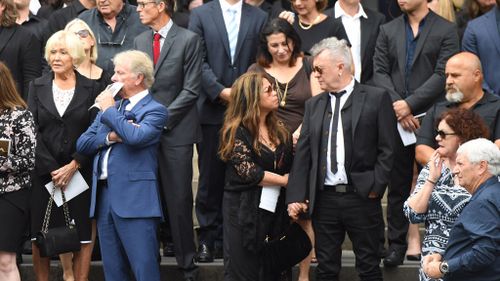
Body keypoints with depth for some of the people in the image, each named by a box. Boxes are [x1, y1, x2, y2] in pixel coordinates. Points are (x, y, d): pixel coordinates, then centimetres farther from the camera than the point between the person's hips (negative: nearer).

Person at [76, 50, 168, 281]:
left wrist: (109, 110, -8)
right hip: (104, 196, 7)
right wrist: (110, 137, -5)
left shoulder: (154, 110, -2)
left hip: (134, 199, -7)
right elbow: (82, 144, 13)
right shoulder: (109, 107, 20)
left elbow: (135, 136, -21)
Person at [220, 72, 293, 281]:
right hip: (245, 211, -6)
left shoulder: (279, 130, 11)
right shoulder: (236, 132, -8)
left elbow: (291, 167, 12)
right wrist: (283, 181, -8)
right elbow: (248, 171, -15)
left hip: (276, 210, 6)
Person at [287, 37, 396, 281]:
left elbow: (387, 149, -3)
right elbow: (303, 153, 8)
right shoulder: (313, 105, 12)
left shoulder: (376, 98, -1)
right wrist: (296, 197, 0)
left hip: (361, 197, -4)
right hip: (323, 198, 4)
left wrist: (375, 186, -10)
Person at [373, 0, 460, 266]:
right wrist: (397, 106, -8)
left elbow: (442, 74, -8)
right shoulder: (388, 31, 13)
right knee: (398, 183, 6)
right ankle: (397, 241, 13)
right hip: (396, 118, 3)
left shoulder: (446, 31, 1)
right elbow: (380, 72, 6)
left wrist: (410, 104, -14)